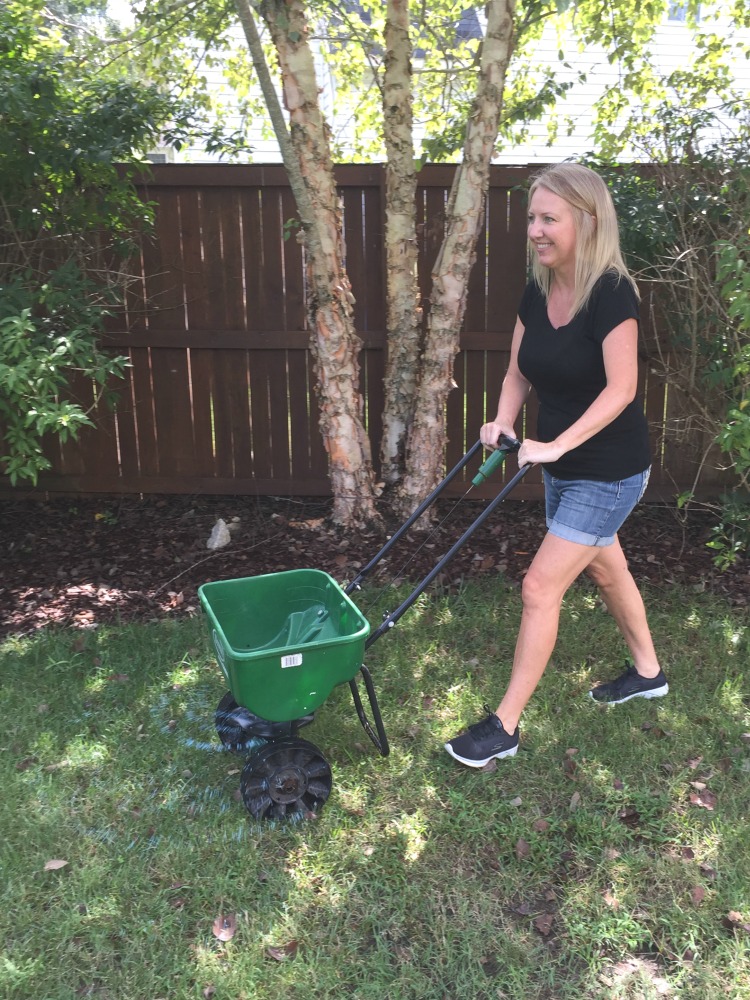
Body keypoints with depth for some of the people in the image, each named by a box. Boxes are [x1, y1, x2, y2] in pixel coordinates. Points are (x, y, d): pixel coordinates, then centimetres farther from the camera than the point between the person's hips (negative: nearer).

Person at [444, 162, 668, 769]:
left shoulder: (611, 293, -22)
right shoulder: (537, 295, 0)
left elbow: (620, 388, -26)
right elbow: (519, 373, 6)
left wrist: (556, 445, -31)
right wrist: (503, 421, -12)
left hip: (609, 472, -8)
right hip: (563, 467, 8)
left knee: (541, 586, -9)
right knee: (606, 568, 23)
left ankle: (505, 726, 3)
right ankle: (648, 672, 46)